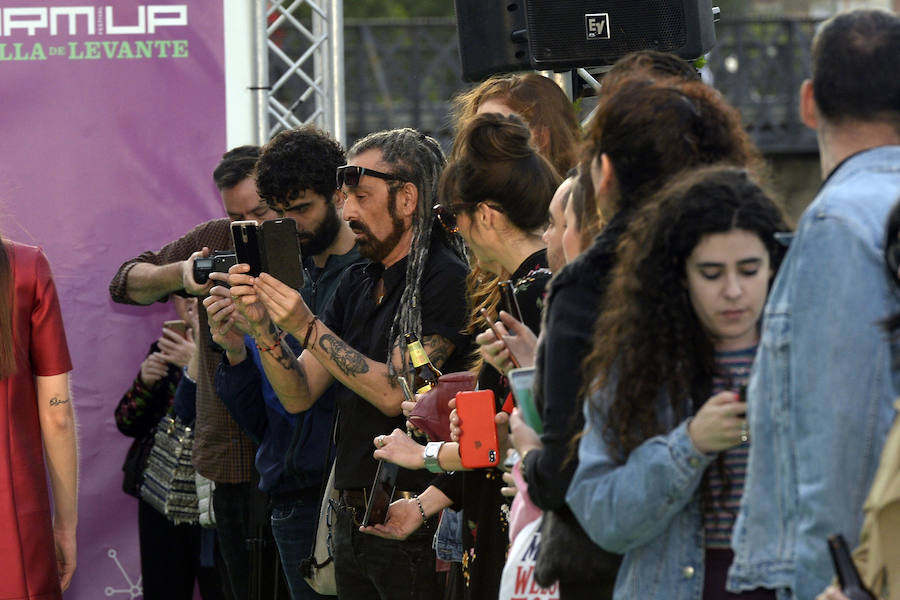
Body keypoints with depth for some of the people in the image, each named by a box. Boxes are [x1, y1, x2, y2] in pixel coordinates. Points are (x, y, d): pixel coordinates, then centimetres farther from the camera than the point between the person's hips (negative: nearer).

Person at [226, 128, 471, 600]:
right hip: (351, 518, 8)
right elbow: (299, 396, 10)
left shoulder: (444, 278, -11)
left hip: (412, 521, -7)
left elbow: (393, 393, -16)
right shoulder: (356, 283, 14)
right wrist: (261, 324, -6)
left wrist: (307, 327, -18)